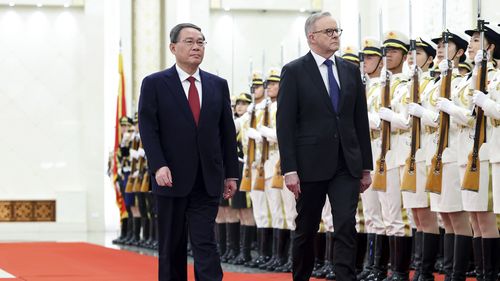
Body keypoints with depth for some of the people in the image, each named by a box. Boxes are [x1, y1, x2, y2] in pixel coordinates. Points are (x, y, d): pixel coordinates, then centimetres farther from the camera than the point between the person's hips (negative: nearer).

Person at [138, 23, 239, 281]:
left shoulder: (218, 85, 10)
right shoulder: (154, 84, 1)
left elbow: (228, 132, 11)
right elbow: (148, 130, -5)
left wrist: (231, 173, 7)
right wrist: (159, 166, -17)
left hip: (207, 181, 2)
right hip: (172, 179, -2)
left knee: (205, 244, -5)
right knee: (172, 247, 7)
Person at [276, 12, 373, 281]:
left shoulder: (351, 70, 10)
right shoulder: (294, 71, -3)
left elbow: (361, 120, 12)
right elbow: (285, 124, -7)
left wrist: (366, 166, 9)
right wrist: (289, 169, -13)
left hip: (346, 165, 3)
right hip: (311, 165, -3)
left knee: (346, 226, -9)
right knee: (306, 229, 10)